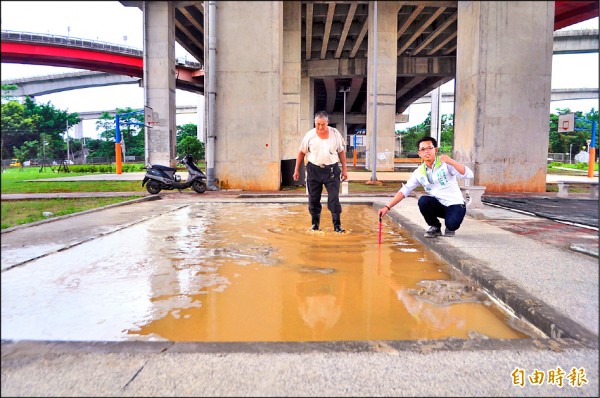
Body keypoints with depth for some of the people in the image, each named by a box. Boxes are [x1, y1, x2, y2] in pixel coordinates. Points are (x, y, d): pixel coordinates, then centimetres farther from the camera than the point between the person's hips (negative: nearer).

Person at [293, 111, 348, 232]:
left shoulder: (335, 134, 0)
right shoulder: (309, 135, -1)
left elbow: (341, 152, 7)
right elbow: (301, 152, 7)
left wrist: (344, 169, 5)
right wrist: (296, 170, 6)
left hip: (331, 170, -1)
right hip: (314, 170, 1)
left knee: (334, 199, -5)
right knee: (313, 199, 8)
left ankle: (337, 226, 3)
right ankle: (315, 224, 23)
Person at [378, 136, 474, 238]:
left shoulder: (446, 164, -11)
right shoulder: (419, 172, 0)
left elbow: (469, 175, -20)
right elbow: (404, 190, -2)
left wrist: (452, 162, -36)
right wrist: (387, 207, -12)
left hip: (455, 204, -4)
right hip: (438, 205, 4)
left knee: (452, 225, -32)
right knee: (423, 201, -27)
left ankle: (450, 227, 9)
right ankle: (435, 227, 0)